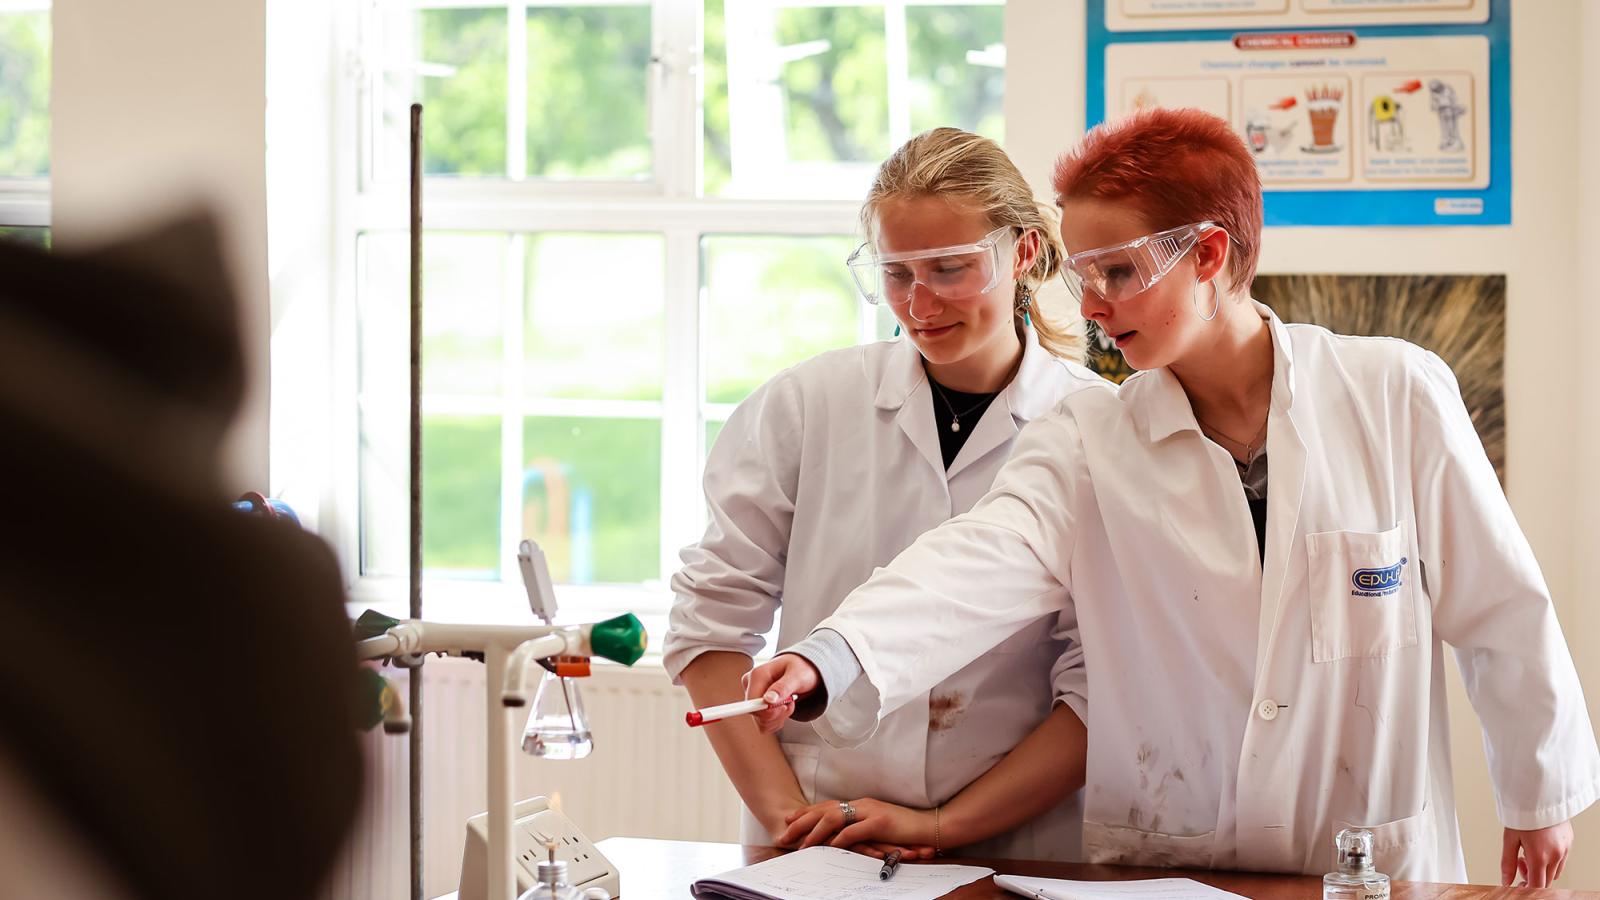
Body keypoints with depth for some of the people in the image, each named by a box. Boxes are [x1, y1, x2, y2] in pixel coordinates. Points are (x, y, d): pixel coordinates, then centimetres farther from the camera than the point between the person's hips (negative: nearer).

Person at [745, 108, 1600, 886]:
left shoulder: (1396, 396, -6)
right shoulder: (1087, 442, -4)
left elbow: (1498, 608, 2)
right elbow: (979, 565, -21)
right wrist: (828, 660, -38)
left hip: (1376, 862, -1)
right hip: (1158, 866, 1)